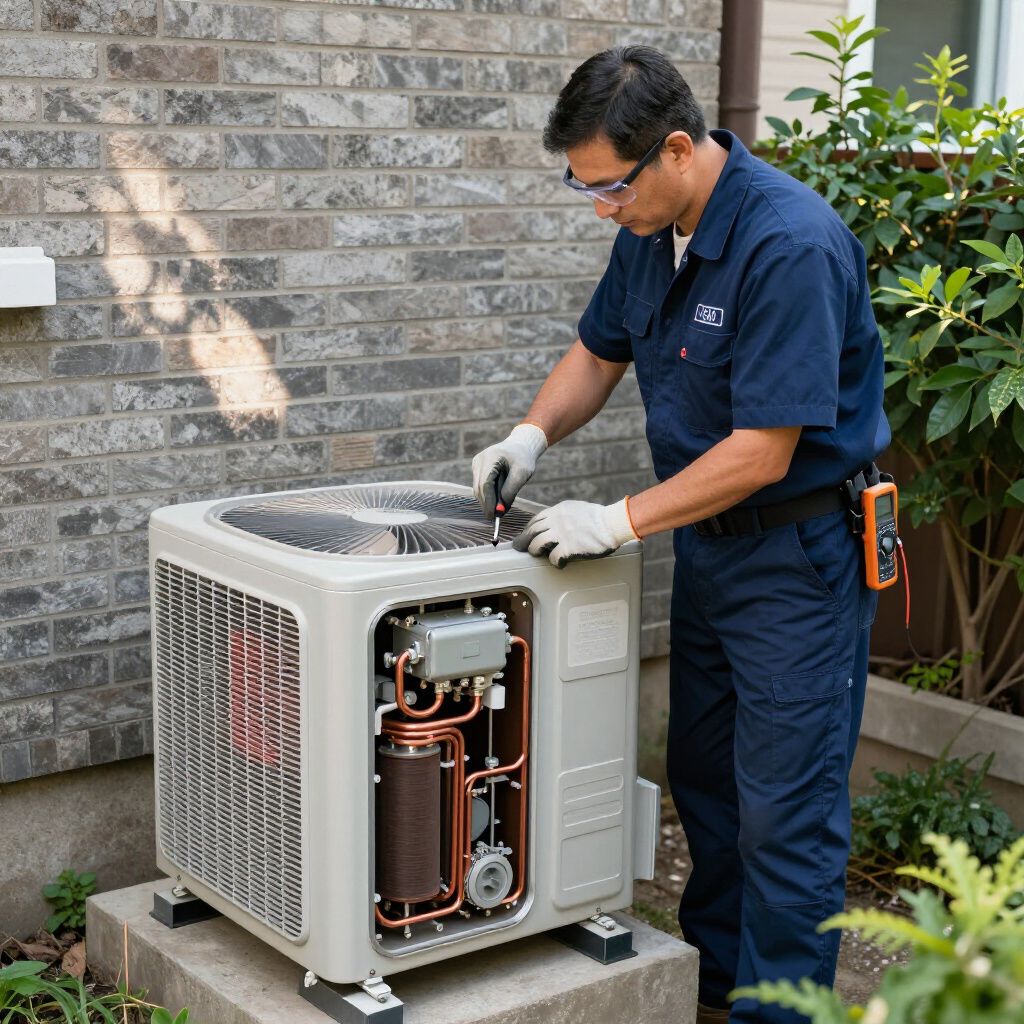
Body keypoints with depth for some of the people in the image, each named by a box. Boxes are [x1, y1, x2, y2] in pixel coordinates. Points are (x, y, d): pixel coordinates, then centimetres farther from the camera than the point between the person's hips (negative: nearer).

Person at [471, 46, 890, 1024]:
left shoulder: (792, 246, -26)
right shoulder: (652, 229, 1)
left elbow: (763, 452, -27)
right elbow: (599, 351, 16)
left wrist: (622, 521, -23)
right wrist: (531, 436, -2)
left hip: (799, 553, -9)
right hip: (709, 540, 9)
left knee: (785, 812, -2)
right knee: (702, 776, 19)